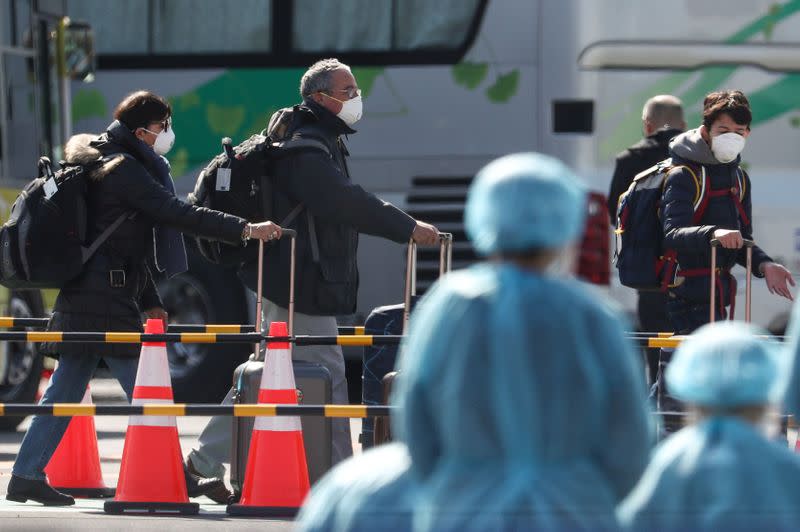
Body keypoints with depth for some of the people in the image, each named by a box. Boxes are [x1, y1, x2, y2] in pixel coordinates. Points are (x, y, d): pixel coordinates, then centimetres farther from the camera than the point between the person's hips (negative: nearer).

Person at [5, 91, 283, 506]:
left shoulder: (104, 165, 21)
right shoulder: (124, 170, -11)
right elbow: (177, 214, -21)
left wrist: (149, 302, 25)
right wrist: (245, 229, -23)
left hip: (81, 297, 10)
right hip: (107, 300, -10)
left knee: (65, 392, 9)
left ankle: (26, 476, 9)